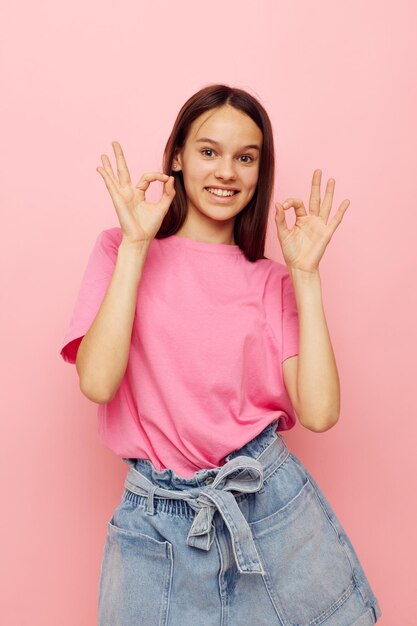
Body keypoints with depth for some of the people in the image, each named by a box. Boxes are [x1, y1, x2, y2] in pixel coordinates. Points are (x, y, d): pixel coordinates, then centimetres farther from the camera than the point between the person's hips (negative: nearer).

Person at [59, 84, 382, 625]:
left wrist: (305, 272, -8)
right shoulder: (122, 251, 0)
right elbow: (97, 382, -16)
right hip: (158, 520, -1)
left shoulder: (271, 280, 4)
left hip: (274, 503, 2)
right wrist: (136, 244, -14)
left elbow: (318, 412, -9)